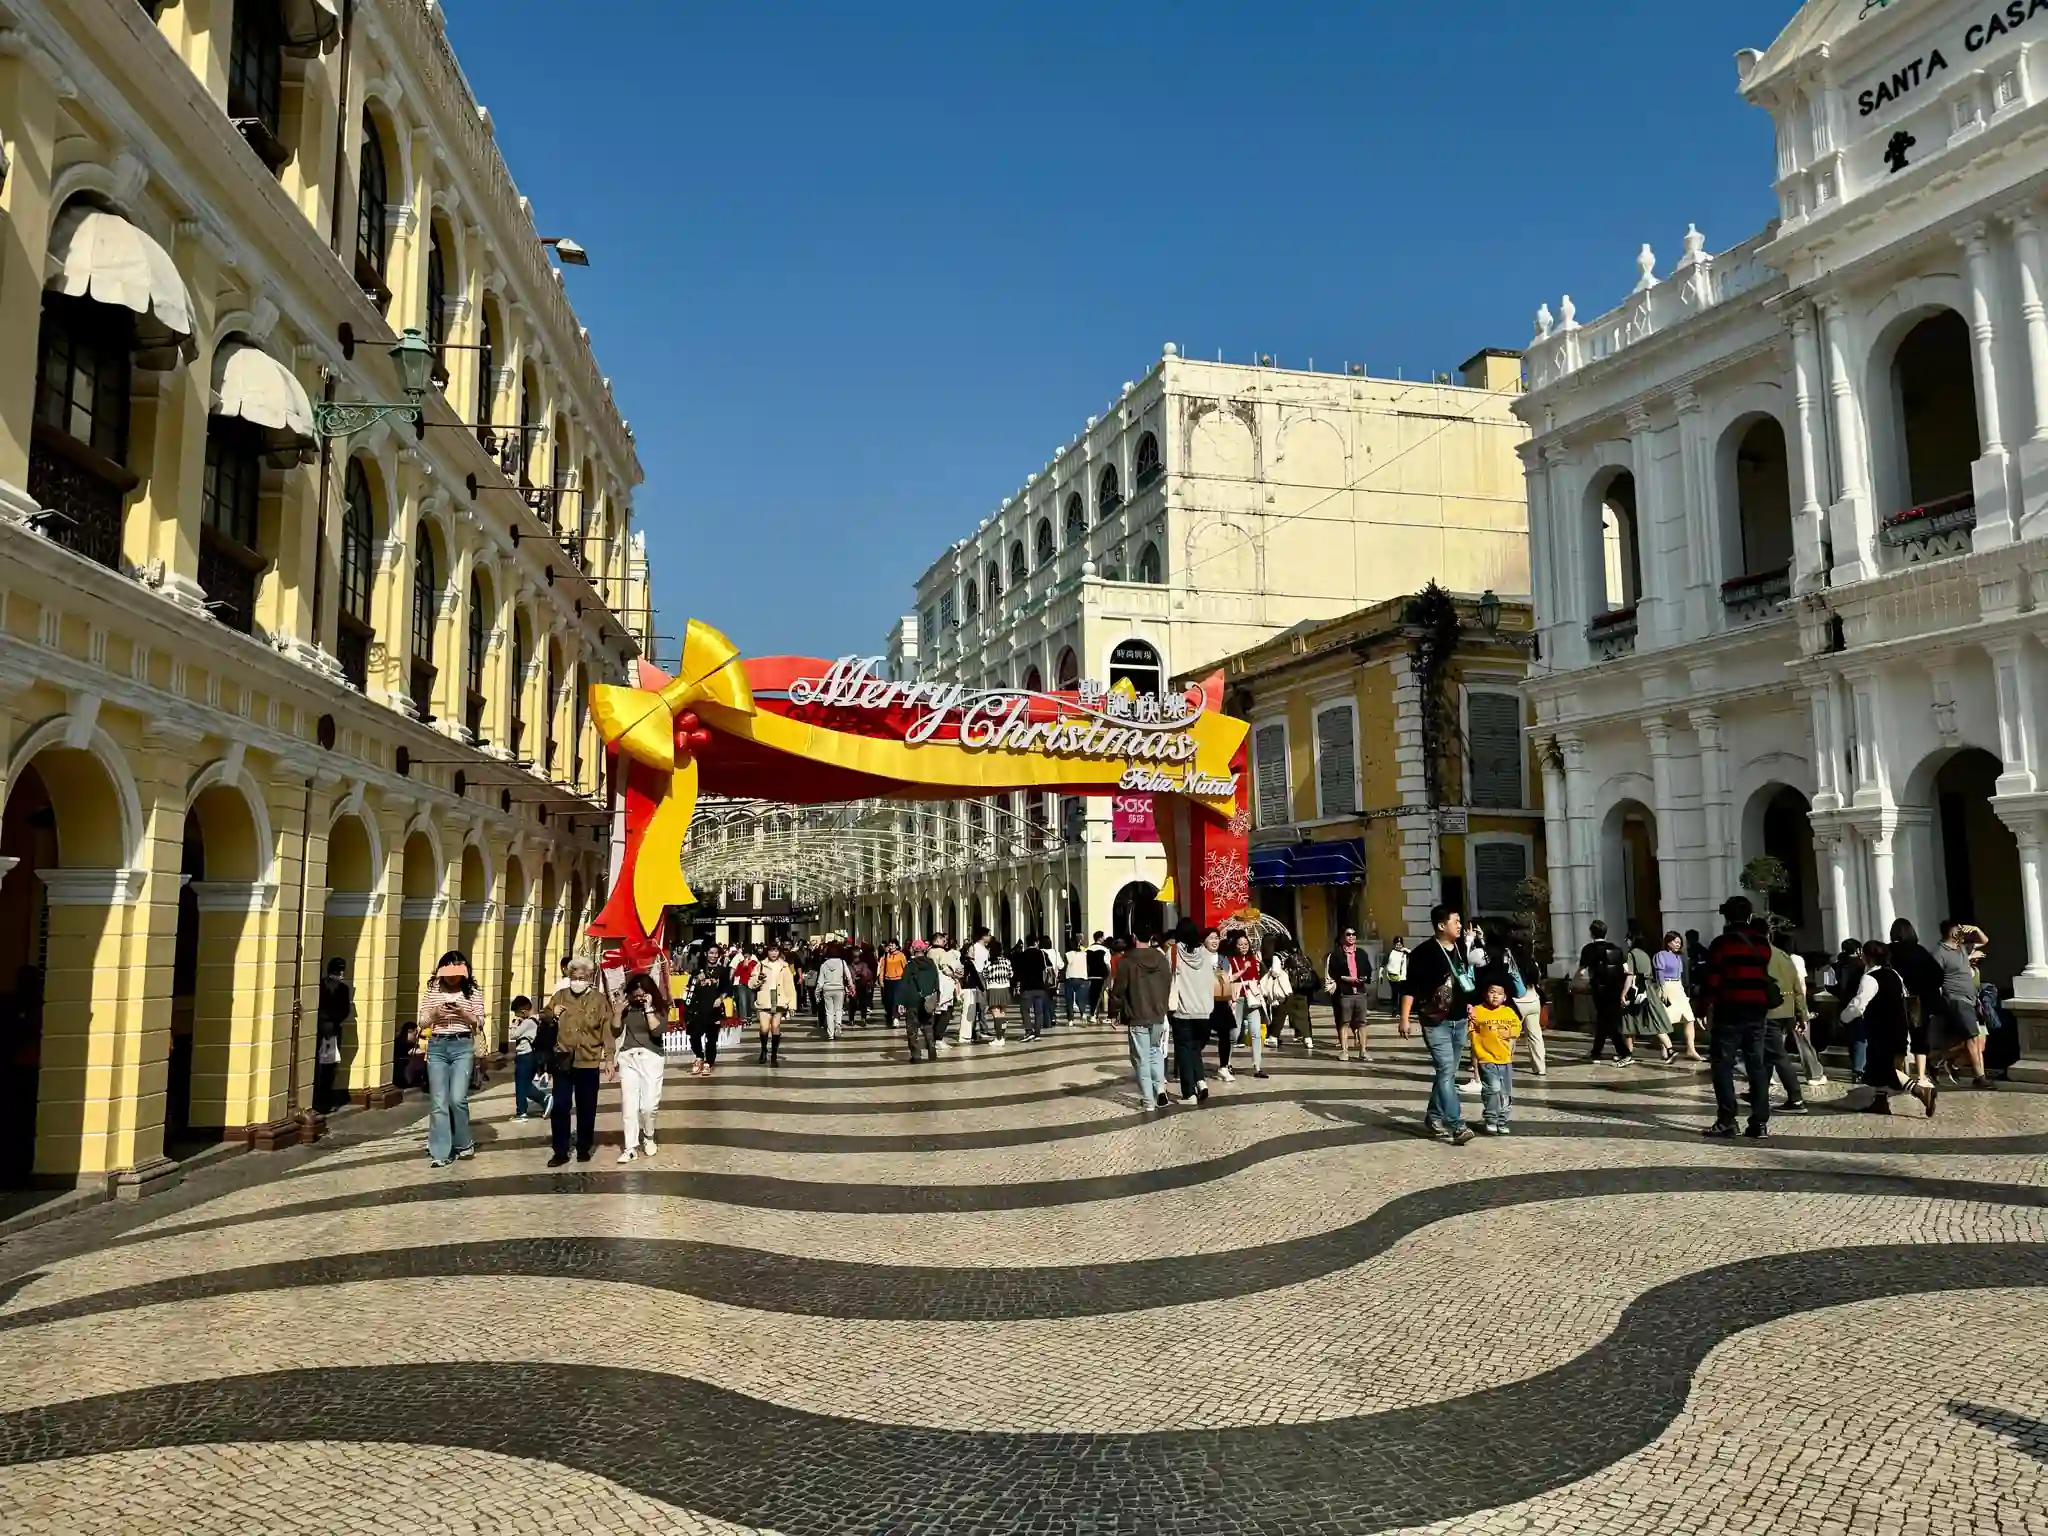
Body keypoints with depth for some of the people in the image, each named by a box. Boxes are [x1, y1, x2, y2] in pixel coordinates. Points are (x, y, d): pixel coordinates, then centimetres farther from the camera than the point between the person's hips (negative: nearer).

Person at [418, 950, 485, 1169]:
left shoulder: (473, 992, 4)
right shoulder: (432, 990, 8)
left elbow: (480, 1023, 2)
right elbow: (422, 1022, 10)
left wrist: (463, 1013, -14)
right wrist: (434, 1013, -11)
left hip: (462, 1046, -2)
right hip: (436, 1047, 2)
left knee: (457, 1098, -11)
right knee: (439, 1101, -1)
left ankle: (463, 1142, 13)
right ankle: (440, 1152, 3)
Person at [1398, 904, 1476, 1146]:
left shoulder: (1461, 950, 10)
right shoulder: (1424, 953, -12)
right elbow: (1409, 987, -14)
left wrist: (1469, 1007, 18)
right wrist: (1405, 1019, -19)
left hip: (1459, 1021, 7)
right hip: (1436, 1022, -7)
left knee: (1448, 1072, 13)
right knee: (1446, 1071, -13)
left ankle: (1434, 1117, 25)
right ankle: (1456, 1125, -16)